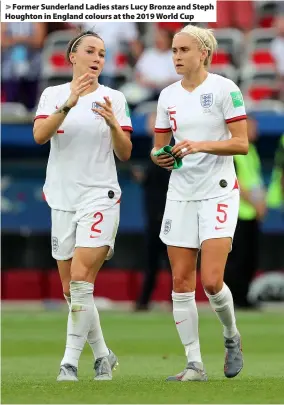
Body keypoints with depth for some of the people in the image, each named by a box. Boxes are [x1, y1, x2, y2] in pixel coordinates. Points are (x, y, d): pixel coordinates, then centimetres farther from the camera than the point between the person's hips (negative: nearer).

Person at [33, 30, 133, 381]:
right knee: (71, 291, 7)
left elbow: (124, 154, 0)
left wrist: (113, 123, -19)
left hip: (99, 196, -3)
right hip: (61, 199, 3)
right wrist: (69, 104, -25)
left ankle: (69, 364, -15)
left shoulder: (113, 98, 2)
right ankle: (102, 356, 22)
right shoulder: (53, 95, 5)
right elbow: (39, 135, -12)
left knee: (80, 282, -16)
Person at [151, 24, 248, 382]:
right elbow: (159, 147, 16)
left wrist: (201, 145, -22)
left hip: (218, 192, -5)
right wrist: (161, 156, -7)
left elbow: (241, 144, -10)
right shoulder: (168, 96, 9)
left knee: (211, 281, -14)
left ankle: (232, 338, 16)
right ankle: (194, 365, 7)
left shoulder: (224, 89, -7)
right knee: (181, 282, 1)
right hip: (180, 193, 5)